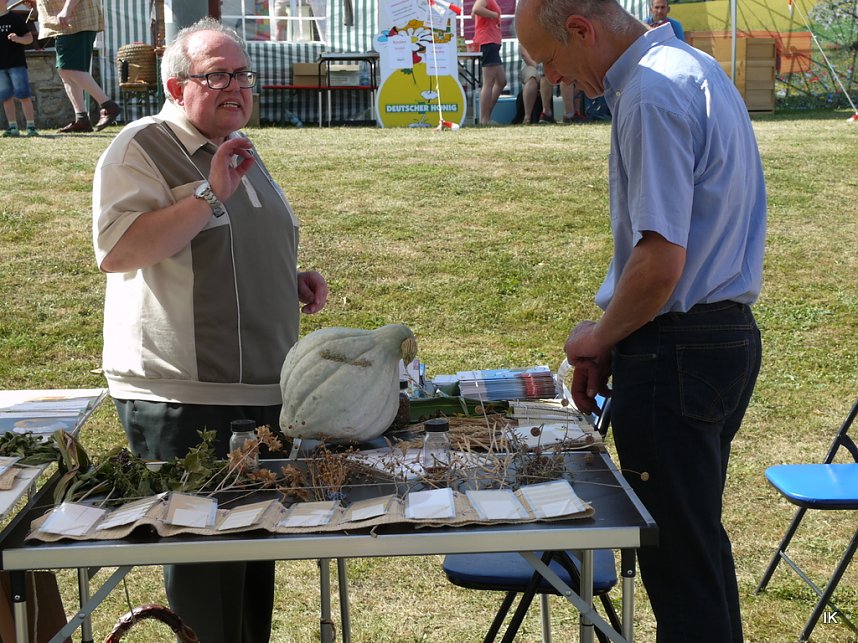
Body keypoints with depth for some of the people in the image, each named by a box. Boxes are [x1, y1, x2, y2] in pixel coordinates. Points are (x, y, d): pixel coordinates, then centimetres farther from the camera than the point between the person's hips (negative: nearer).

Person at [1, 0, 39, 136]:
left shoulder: (15, 18, 0)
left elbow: (29, 38, -1)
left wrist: (17, 38, -19)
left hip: (17, 64, -5)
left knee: (23, 95, -9)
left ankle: (31, 126, -7)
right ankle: (13, 127, 9)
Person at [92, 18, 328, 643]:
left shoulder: (242, 151, 16)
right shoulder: (142, 148, -9)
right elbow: (116, 251, -23)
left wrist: (296, 281, 10)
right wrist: (209, 194, -25)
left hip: (264, 391, 8)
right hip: (183, 399, -8)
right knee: (207, 566, -1)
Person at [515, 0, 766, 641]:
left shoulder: (651, 97, -19)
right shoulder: (695, 67, 13)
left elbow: (660, 263, -25)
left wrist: (598, 338, -7)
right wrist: (612, 340, 14)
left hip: (674, 358, -10)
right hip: (728, 336, 10)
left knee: (679, 557, 1)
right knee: (701, 543, 21)